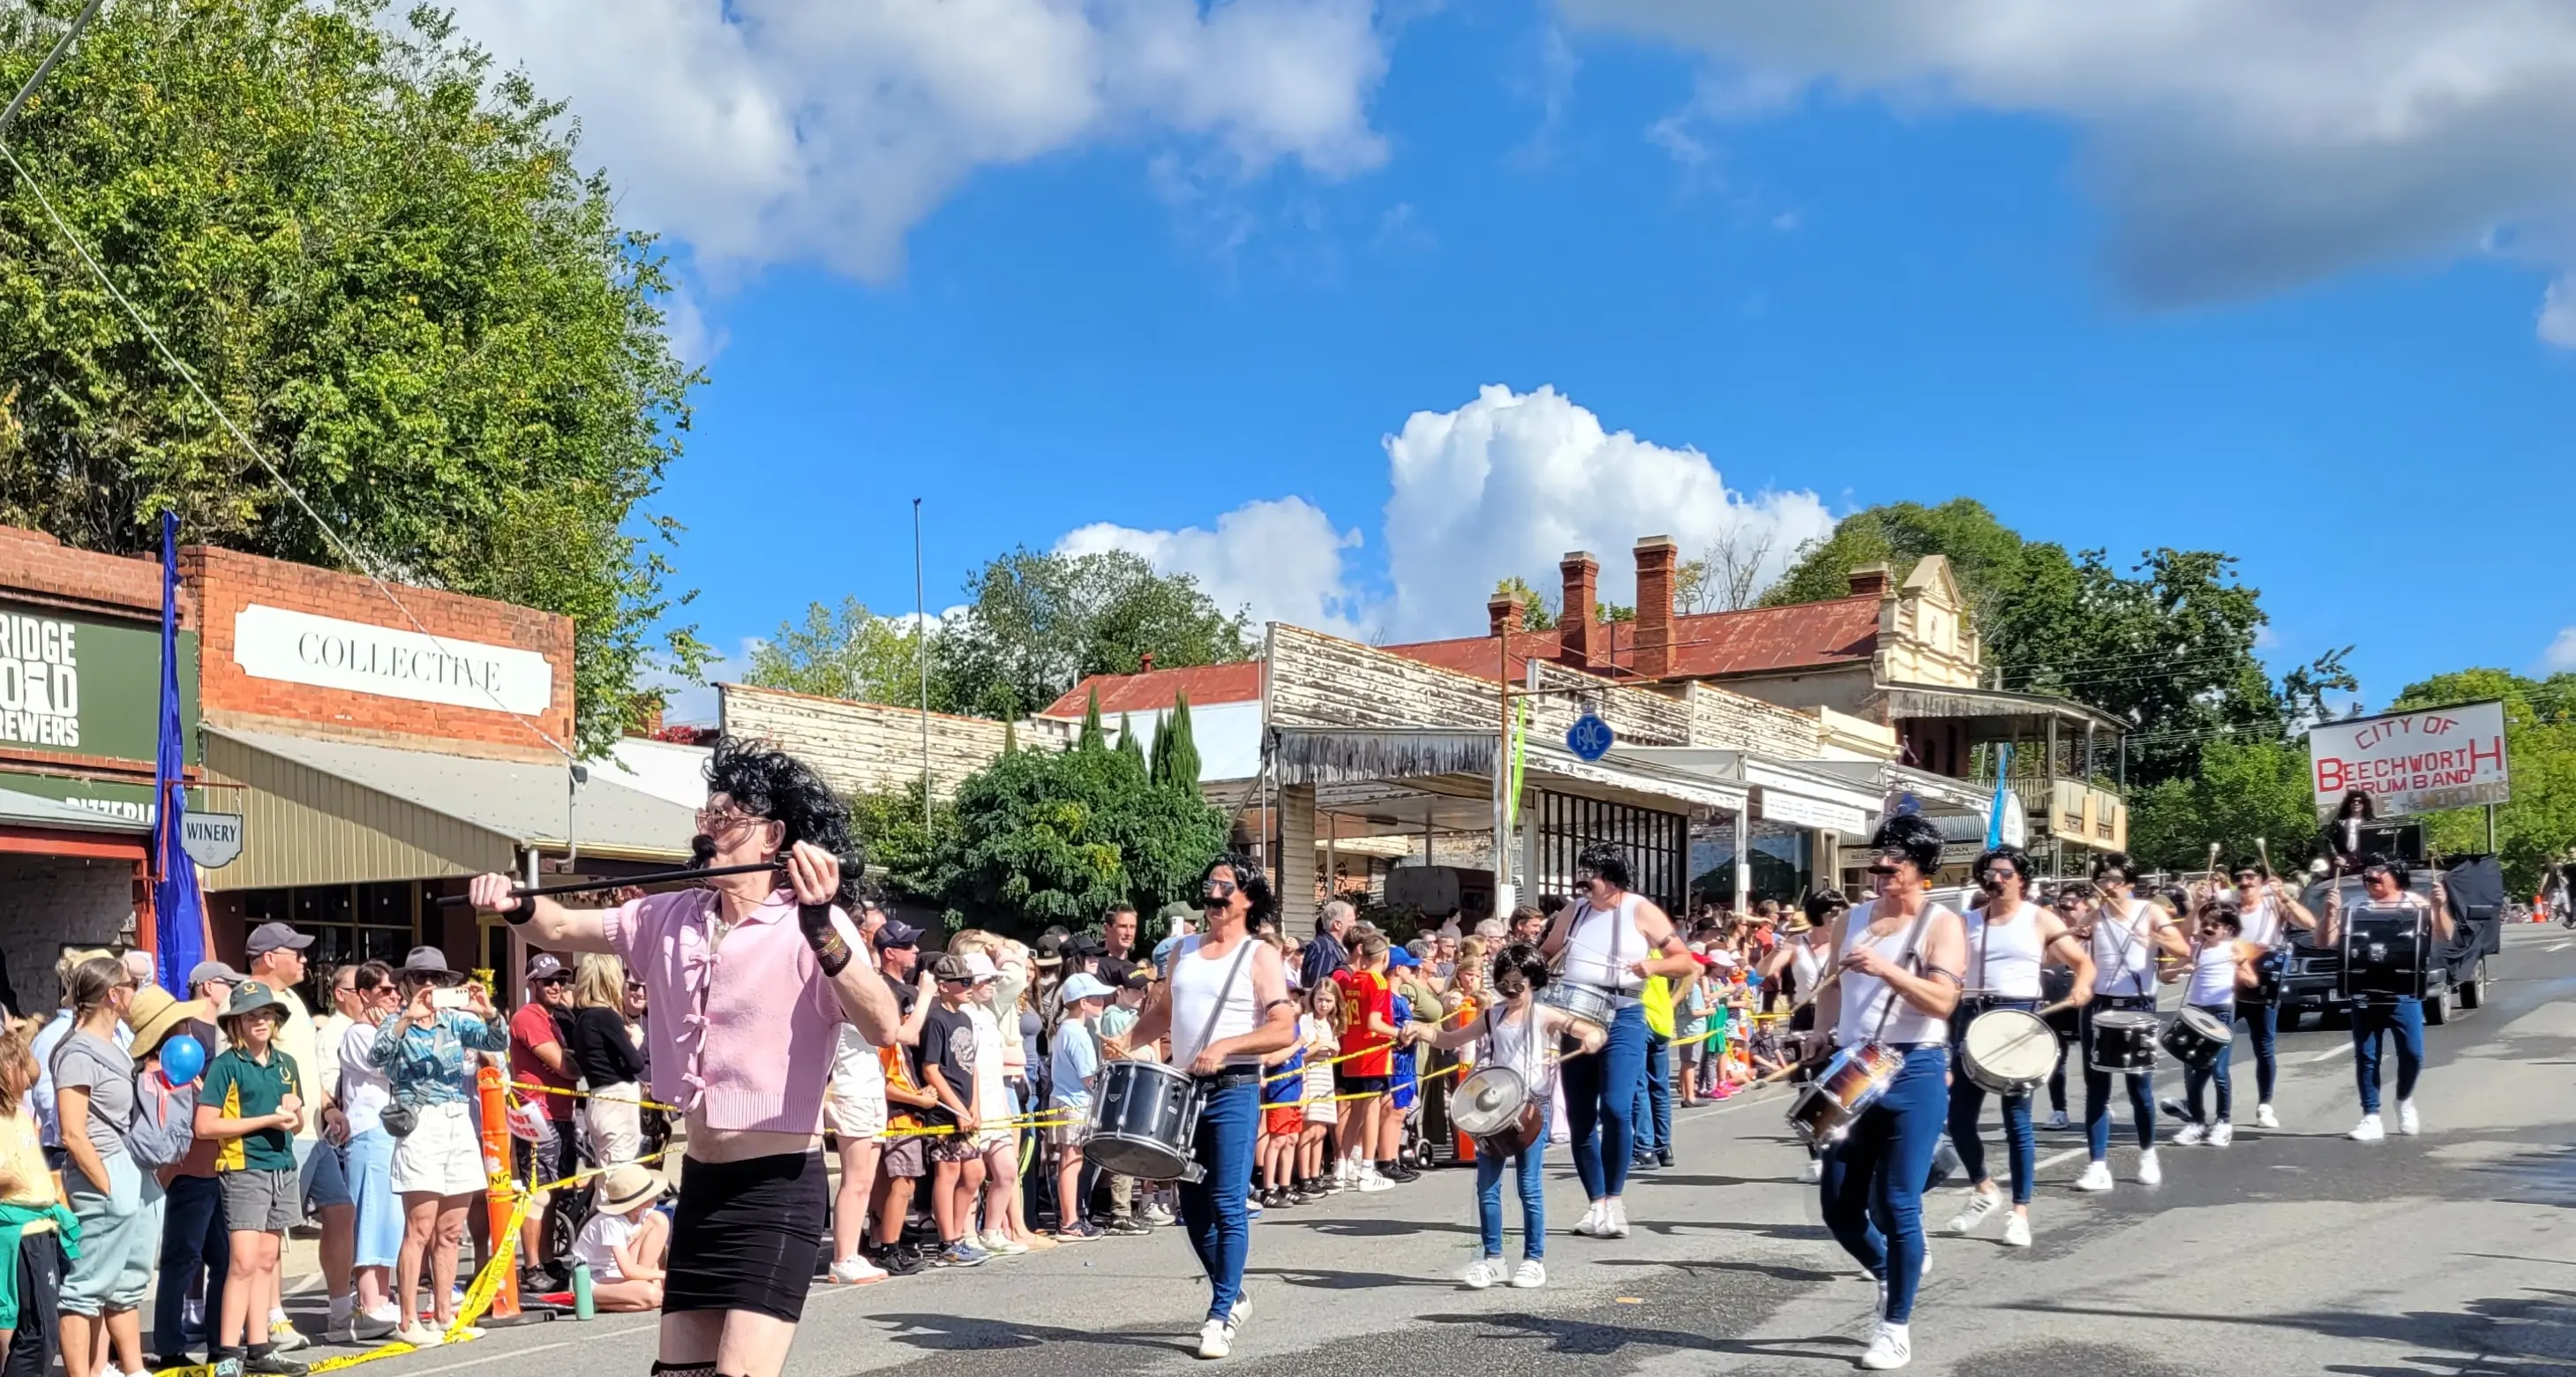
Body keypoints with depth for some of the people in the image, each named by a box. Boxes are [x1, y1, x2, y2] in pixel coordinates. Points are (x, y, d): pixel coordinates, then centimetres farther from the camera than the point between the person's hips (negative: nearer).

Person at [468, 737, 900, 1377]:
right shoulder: (670, 917, 7)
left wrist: (822, 930, -45)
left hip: (779, 1187, -7)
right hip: (701, 1182, 8)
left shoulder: (812, 928, -15)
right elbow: (563, 929, 13)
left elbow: (881, 1027, -30)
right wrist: (518, 905, -9)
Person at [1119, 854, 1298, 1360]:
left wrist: (1225, 1046, -22)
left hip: (1234, 1091, -6)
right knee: (1193, 1206, 10)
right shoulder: (1182, 951, 14)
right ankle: (1232, 1296, 27)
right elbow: (1161, 1014, 20)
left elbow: (1285, 1030, -12)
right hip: (1184, 1090, 6)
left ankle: (1220, 1317, -1)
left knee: (1227, 1205, -8)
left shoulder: (1260, 957, -4)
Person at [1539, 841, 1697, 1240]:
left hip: (1621, 1018, -5)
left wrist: (1653, 965, -21)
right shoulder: (1573, 912, 10)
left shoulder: (1641, 911, -2)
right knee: (1579, 1118, 5)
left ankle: (1615, 1197, -3)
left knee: (1615, 1108, -19)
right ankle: (1596, 1204, 16)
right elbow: (1545, 953, 22)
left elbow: (1686, 961, -2)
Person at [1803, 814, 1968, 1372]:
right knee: (1839, 1204, 6)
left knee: (1896, 1205, -6)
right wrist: (1820, 1035, 6)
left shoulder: (1942, 923, -5)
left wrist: (1885, 968, -28)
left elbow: (1943, 1000, -18)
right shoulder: (1852, 919, 13)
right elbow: (1833, 987, 23)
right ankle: (1889, 1275, 34)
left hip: (1914, 1074, -6)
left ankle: (1897, 1327, 8)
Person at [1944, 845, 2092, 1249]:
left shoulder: (2039, 920, 3)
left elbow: (2084, 962, 3)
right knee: (1959, 1117, 2)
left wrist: (2081, 988, -17)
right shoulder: (1969, 922, 12)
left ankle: (2021, 1212, 5)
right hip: (1972, 1016, 4)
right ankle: (1983, 1188, 26)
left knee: (2017, 1119, -3)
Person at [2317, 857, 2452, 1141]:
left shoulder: (2415, 904, 4)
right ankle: (2371, 1118, 6)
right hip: (2364, 994, 1)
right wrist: (2330, 912, -15)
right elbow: (2325, 943, 1)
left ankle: (2405, 1100, 27)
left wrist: (2439, 907, -20)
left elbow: (2444, 938, -3)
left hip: (2404, 993, -1)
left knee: (2412, 1054, -2)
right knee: (2366, 1056, 1)